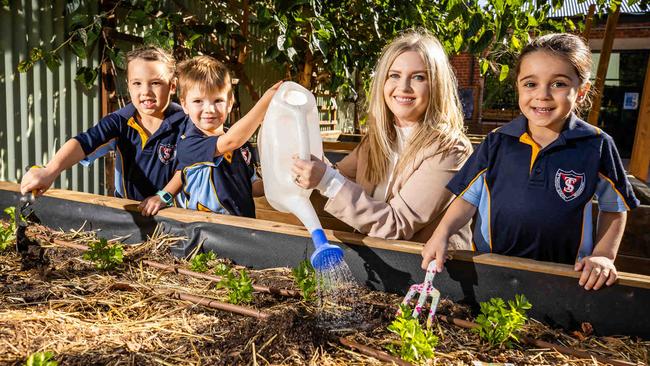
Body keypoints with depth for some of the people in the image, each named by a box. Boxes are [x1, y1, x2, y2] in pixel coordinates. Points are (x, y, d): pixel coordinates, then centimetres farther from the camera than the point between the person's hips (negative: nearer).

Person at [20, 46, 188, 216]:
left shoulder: (182, 123, -11)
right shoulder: (120, 121, -7)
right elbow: (84, 142, -20)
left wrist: (164, 195, -21)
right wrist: (50, 171, -36)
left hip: (168, 209, -2)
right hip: (124, 207, 3)